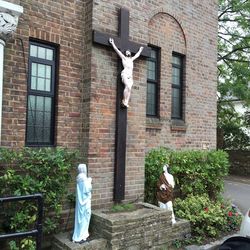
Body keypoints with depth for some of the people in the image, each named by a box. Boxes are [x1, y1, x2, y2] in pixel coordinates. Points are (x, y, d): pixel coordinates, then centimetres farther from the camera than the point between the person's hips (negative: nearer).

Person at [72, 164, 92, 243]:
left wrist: (87, 181, 15)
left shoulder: (79, 177, 7)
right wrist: (89, 182, -8)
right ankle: (79, 237, 5)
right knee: (83, 217, -1)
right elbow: (87, 190, -22)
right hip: (84, 200, -9)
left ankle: (79, 235, 27)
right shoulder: (83, 178, -21)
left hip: (80, 200, 9)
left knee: (80, 217, 17)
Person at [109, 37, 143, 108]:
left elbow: (137, 55, 44)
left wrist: (140, 50, 57)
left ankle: (126, 102, -17)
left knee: (129, 89, -11)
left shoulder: (131, 59, 28)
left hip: (130, 75, 5)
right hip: (125, 74, -5)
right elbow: (117, 50, 12)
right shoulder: (123, 57, 14)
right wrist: (112, 43, 10)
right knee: (128, 87, -24)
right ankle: (124, 100, -19)